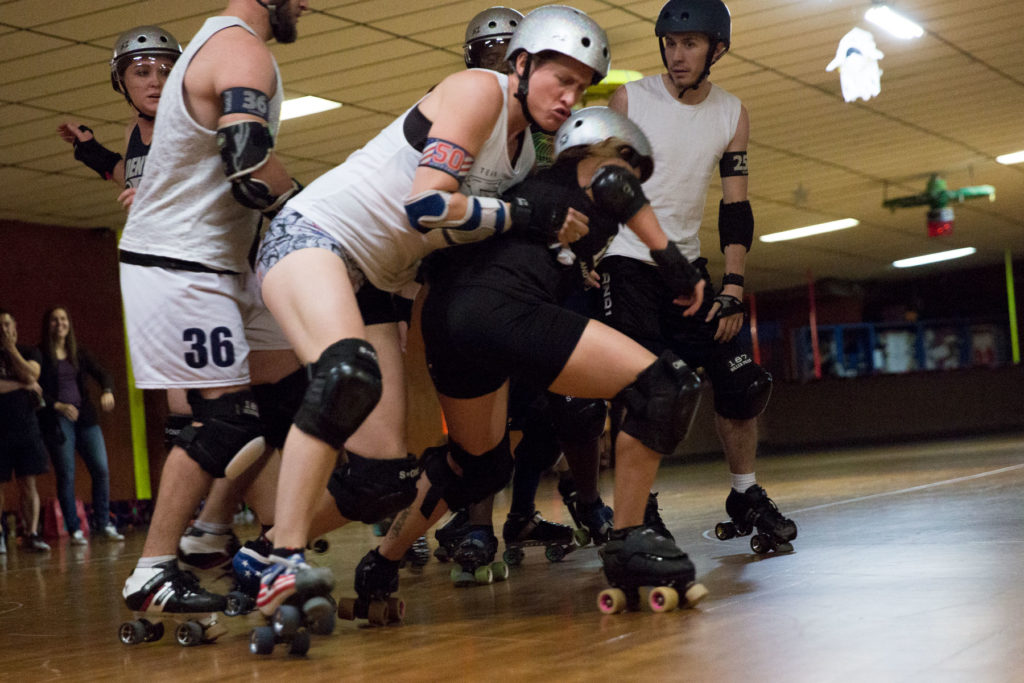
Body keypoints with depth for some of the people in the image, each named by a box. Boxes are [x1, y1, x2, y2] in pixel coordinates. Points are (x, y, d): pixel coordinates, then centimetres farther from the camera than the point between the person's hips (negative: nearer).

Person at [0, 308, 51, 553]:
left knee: (28, 484, -1)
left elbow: (32, 375, -9)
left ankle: (32, 534, 1)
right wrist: (23, 384, -6)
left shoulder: (29, 352, 11)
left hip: (27, 426, 2)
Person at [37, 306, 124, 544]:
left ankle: (103, 524, 7)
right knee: (66, 476, -3)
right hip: (56, 421, -4)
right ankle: (74, 530, 4)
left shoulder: (79, 354, 13)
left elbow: (102, 374, 4)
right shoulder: (40, 355, 0)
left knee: (101, 470, -3)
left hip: (84, 417, 4)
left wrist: (107, 391, -17)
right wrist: (58, 406, -19)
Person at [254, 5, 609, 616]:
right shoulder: (480, 90, -12)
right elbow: (427, 204, -24)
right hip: (313, 234, -9)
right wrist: (532, 217, -18)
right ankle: (284, 565, -35)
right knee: (350, 375, -37)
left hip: (377, 283, 9)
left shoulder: (527, 155, 14)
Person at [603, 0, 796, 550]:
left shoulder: (732, 116, 4)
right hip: (625, 263, -4)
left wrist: (733, 288, -4)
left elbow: (735, 208, 4)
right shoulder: (629, 100, -6)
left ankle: (746, 495, 16)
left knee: (742, 381, 0)